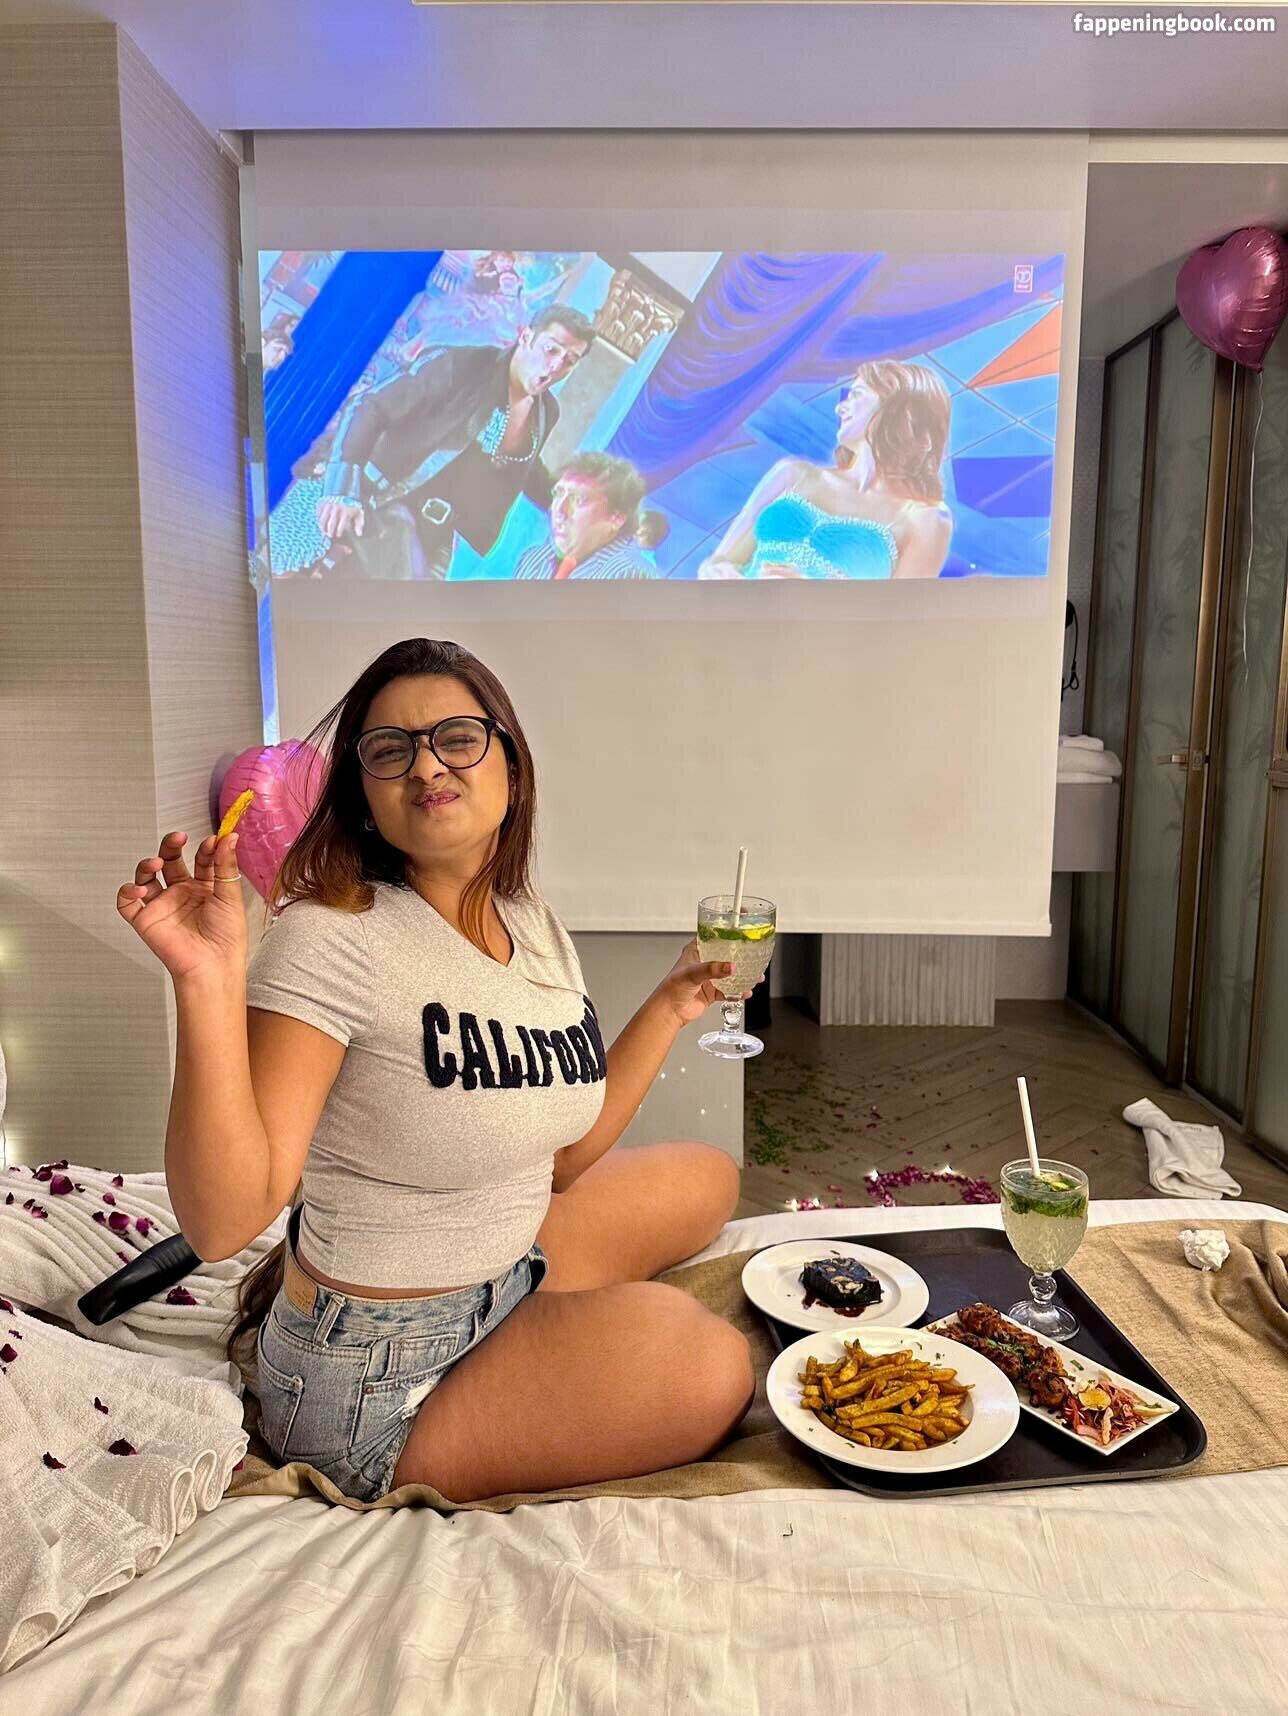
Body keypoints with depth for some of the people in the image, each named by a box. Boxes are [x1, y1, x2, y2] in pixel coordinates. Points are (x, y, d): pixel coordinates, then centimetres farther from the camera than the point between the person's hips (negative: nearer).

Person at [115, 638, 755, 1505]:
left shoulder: (537, 928, -1)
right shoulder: (333, 942, -25)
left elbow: (565, 1155, 5)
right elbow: (222, 1222, -32)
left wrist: (671, 1005, 4)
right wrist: (208, 982, -42)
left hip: (509, 1278, 8)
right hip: (377, 1386, -8)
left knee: (705, 1178, 19)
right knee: (715, 1368, -19)